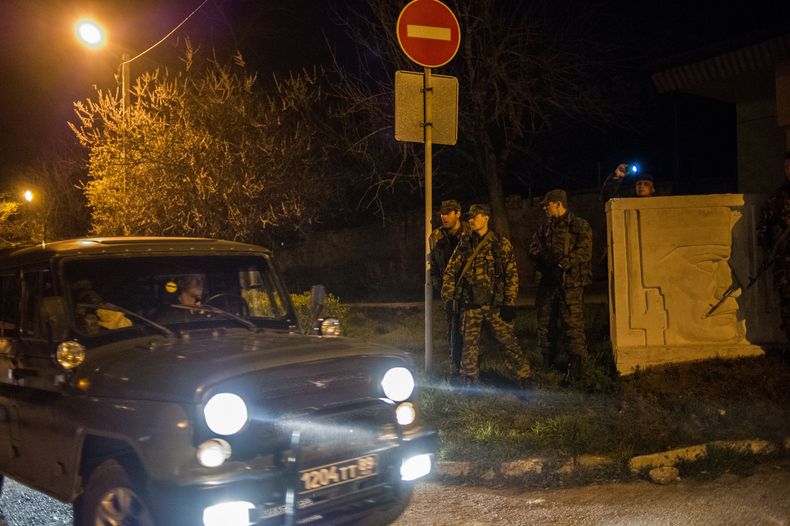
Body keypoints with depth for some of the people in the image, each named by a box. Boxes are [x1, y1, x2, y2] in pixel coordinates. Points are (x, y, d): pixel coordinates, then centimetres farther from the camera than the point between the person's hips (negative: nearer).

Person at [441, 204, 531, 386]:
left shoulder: (501, 243, -1)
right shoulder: (464, 244, 9)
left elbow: (512, 274, -3)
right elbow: (450, 270, 12)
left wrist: (509, 303, -9)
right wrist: (447, 297, 2)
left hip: (495, 303, -3)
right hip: (470, 304, 3)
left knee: (508, 339, -3)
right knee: (470, 342, 7)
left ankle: (523, 377, 9)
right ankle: (469, 381, 20)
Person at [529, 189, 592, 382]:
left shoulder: (579, 226, -3)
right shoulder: (545, 227, 17)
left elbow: (584, 252, -13)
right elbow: (534, 248, 11)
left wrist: (563, 262, -20)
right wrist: (546, 257, -9)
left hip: (571, 282, -6)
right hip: (548, 281, 7)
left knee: (573, 323, -8)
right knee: (545, 322, 11)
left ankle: (576, 364, 0)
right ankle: (548, 360, 24)